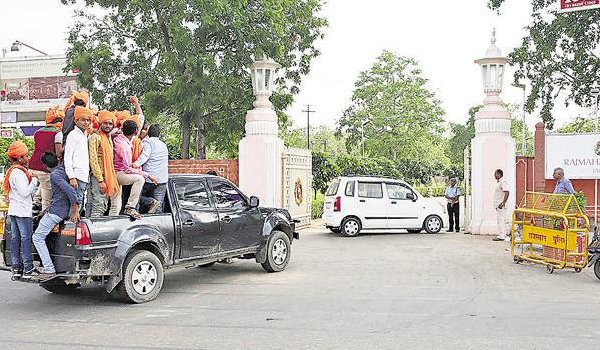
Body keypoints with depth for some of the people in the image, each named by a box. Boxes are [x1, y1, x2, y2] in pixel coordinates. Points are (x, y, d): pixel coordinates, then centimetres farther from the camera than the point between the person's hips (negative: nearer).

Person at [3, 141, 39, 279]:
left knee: (15, 238, 9)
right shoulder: (19, 173, -16)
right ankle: (28, 268, -3)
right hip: (22, 211, -10)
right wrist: (34, 181, -8)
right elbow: (25, 192, -19)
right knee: (26, 238, -5)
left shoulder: (11, 171, 17)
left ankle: (16, 268, 13)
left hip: (13, 211, 10)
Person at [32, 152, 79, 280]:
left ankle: (49, 269, -7)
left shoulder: (54, 174, -18)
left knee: (37, 237, -4)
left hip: (56, 212, -10)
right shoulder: (63, 168, 6)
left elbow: (71, 191, -28)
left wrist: (75, 211, -22)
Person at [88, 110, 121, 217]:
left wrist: (111, 180, 17)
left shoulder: (109, 139, 19)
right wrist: (100, 180, -20)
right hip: (98, 177, -9)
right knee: (100, 206, -13)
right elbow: (93, 160, -16)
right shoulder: (95, 137, -8)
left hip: (108, 178, 9)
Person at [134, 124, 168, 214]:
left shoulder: (147, 141, -1)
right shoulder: (164, 145, 21)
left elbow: (145, 155, -19)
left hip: (149, 178, -5)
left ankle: (151, 202, -12)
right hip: (163, 179, 6)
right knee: (158, 207, 5)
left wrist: (137, 163, -32)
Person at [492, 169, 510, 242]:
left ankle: (501, 236, -10)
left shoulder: (503, 182, -13)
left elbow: (507, 193, -23)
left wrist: (503, 203, -27)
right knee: (501, 220, 12)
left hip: (501, 205, -10)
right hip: (498, 205, 10)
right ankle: (503, 235, 16)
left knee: (501, 220, -10)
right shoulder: (498, 182, 18)